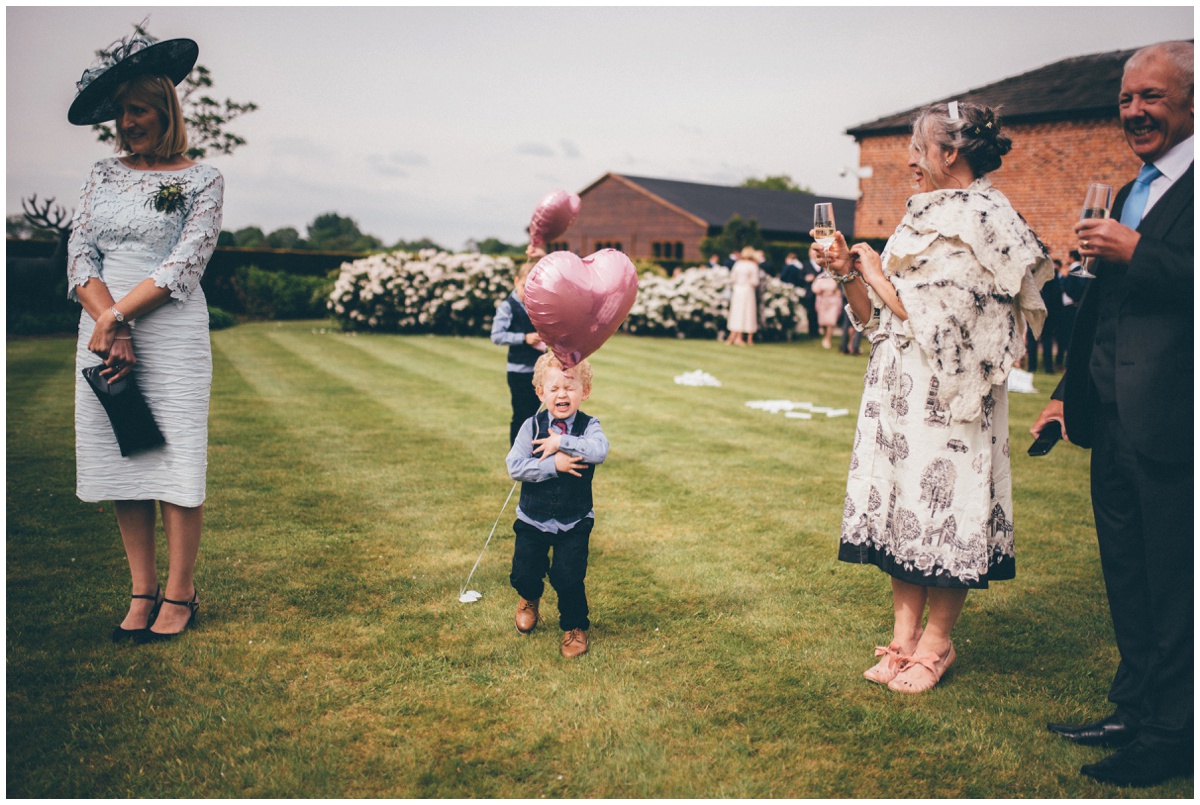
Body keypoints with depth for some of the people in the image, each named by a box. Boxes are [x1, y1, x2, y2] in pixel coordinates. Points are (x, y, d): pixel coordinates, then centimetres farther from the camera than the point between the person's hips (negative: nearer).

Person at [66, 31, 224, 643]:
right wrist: (110, 327, -11)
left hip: (172, 336, -4)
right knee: (121, 464, 5)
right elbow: (79, 254, 4)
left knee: (173, 465, -4)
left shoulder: (201, 180, 1)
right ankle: (143, 592, 15)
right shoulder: (104, 175, 13)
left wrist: (116, 316, -13)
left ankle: (179, 595, 8)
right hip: (103, 333, 4)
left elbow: (183, 266, -9)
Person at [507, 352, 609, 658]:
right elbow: (515, 467, -16)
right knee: (523, 574, 7)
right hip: (533, 518, 2)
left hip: (574, 521, -2)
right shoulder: (532, 426, -7)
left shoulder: (588, 426, -10)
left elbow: (599, 451, -32)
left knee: (568, 577, -6)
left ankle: (575, 627, 22)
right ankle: (530, 599, 45)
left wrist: (560, 441, -30)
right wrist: (553, 464, -25)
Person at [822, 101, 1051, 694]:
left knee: (942, 511, -1)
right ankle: (903, 637, 15)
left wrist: (877, 273, -5)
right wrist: (849, 272, 0)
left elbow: (930, 317, -17)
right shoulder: (923, 218, 16)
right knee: (903, 509, 8)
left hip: (946, 397, -8)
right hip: (898, 392, 8)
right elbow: (875, 318, 15)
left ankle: (936, 643, 12)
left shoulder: (981, 222, -10)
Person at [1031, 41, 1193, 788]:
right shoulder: (1130, 194, 18)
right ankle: (1135, 712, 32)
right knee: (1127, 578, 18)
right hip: (1115, 421, 9)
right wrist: (1070, 392, 21)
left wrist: (1135, 253, -21)